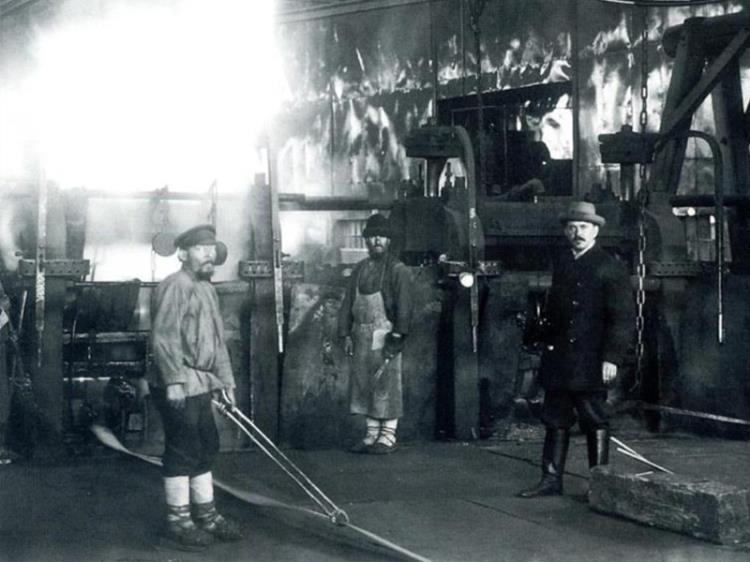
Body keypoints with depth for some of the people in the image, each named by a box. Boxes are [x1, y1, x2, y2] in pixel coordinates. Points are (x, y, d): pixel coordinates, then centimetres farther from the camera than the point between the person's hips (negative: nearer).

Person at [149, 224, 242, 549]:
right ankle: (178, 522, 8)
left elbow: (217, 340, 22)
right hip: (178, 387, -9)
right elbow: (164, 338, -21)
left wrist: (225, 380, 21)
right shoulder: (175, 287, -14)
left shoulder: (207, 288, 16)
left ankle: (206, 515, 25)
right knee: (183, 452, -2)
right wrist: (174, 381, -24)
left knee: (206, 448, 14)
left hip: (200, 386, 10)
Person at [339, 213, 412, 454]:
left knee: (387, 384, -4)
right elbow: (348, 302, 16)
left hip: (385, 334, -6)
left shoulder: (397, 270, -3)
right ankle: (372, 435, 17)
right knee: (363, 384, 8)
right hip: (362, 335, 6)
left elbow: (404, 306, -9)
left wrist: (397, 337, -16)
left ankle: (388, 437, 3)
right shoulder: (360, 269, 15)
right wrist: (346, 334, 8)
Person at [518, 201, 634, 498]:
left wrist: (611, 358, -15)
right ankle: (551, 479, 14)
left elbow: (623, 319, -8)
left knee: (595, 421, 1)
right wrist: (548, 345, 14)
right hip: (558, 360, 6)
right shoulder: (561, 265, 15)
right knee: (555, 420, 8)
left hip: (591, 362, -6)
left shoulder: (611, 268, -4)